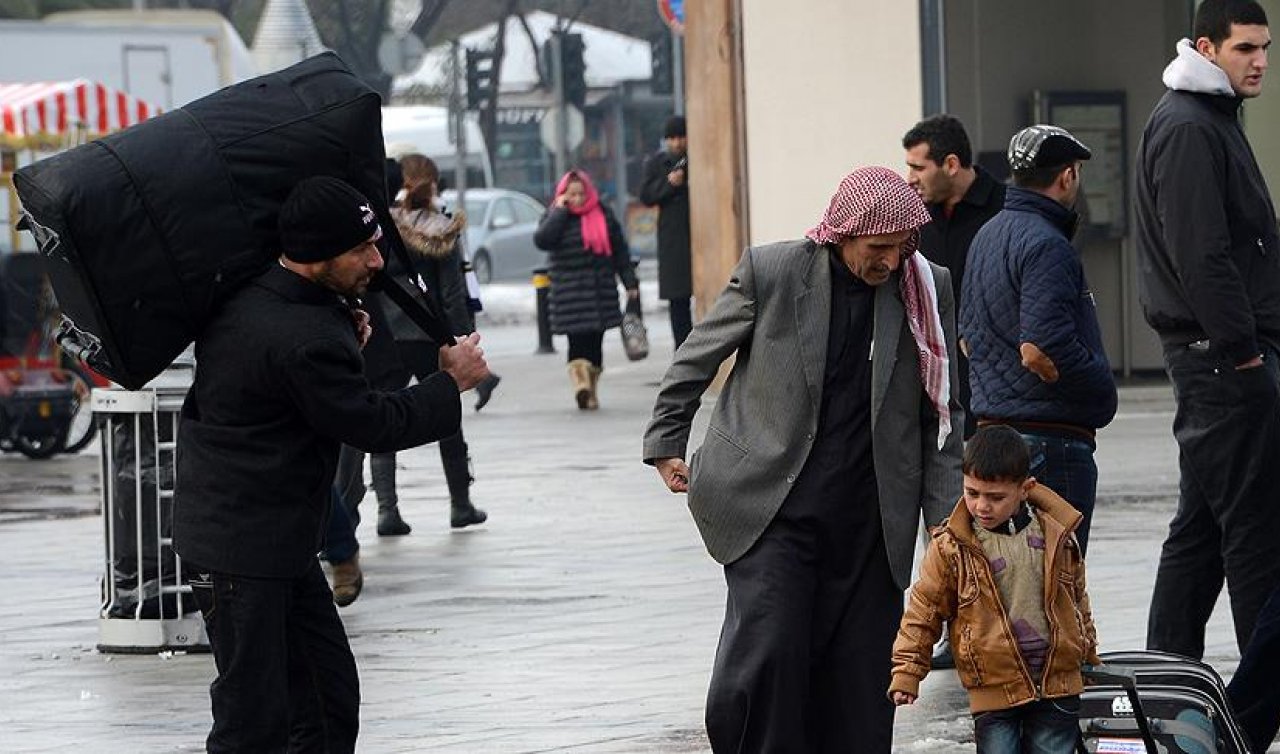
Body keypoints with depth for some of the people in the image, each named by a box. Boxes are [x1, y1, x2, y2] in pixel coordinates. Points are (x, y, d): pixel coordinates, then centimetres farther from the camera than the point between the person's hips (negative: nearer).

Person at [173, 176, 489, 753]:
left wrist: (346, 334, 6)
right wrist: (451, 384, -2)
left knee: (329, 702, 14)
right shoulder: (305, 340, -26)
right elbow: (372, 424, -17)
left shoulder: (243, 299, 3)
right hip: (241, 549, -11)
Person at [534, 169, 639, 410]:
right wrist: (560, 210, -13)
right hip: (569, 293, -3)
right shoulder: (555, 217, 4)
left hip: (601, 290, 3)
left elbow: (619, 251, 12)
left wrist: (630, 283, 9)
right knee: (578, 341, -15)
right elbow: (541, 240, -16)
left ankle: (592, 391, 14)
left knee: (594, 343, 6)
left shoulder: (603, 215, 9)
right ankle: (580, 384, -27)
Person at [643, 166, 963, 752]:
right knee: (767, 651, -15)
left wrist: (948, 524, 3)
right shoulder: (769, 272, -6)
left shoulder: (929, 292, 2)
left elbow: (941, 417, 9)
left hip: (868, 522, 3)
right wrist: (666, 446, 12)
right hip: (770, 507, -3)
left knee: (860, 679, 2)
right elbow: (694, 361, 8)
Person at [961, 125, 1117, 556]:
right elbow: (1041, 351, -26)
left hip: (993, 424, 10)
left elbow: (966, 338, 23)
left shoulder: (986, 237, 15)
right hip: (1051, 436, -10)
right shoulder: (1045, 245, -16)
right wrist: (1102, 391, -12)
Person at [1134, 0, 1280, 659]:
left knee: (1202, 524, 12)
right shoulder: (1188, 129, -14)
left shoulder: (1210, 120, 19)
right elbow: (1198, 254, -21)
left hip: (1223, 354, 11)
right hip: (1223, 357, -11)